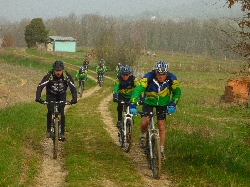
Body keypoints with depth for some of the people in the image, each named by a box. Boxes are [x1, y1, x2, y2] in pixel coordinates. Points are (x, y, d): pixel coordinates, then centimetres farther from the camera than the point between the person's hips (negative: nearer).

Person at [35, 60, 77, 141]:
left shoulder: (67, 76, -24)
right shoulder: (49, 76, -27)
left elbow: (73, 87, -25)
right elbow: (40, 86, -32)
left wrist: (74, 98, -41)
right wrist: (38, 97, -48)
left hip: (61, 95, 1)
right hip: (51, 95, -1)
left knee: (61, 113, -12)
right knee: (50, 111, -20)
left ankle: (62, 133, -3)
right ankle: (49, 130, -2)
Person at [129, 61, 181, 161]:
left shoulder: (172, 79, -24)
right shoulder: (149, 77, -32)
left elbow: (177, 92, -11)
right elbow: (138, 90, -36)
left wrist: (172, 105, -25)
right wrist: (132, 105, -45)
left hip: (162, 103, 1)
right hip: (149, 101, -1)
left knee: (161, 127, -3)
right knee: (144, 122, -20)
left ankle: (161, 150, 12)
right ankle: (143, 136, 14)